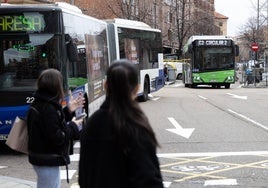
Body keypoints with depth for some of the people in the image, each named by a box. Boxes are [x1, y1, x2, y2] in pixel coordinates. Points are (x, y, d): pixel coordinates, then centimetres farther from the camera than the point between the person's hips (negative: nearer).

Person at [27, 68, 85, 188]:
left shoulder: (40, 104, 7)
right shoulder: (48, 109, -23)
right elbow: (57, 138, -25)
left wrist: (68, 111, 9)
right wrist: (73, 126, -11)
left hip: (40, 158, 10)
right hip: (48, 161, -10)